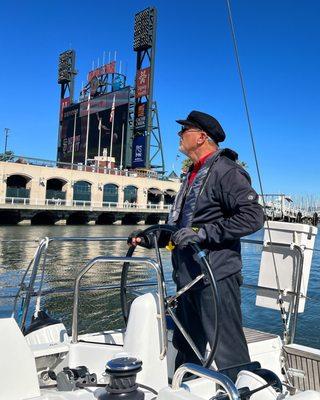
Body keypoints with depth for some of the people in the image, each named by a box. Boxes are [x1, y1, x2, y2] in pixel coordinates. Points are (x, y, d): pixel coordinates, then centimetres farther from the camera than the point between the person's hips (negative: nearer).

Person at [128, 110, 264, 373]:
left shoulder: (225, 171, -11)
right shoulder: (194, 175, 19)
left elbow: (253, 216, -22)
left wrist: (203, 232, -26)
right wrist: (150, 239, 15)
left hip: (216, 279, -9)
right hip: (188, 278, 10)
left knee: (229, 353, -2)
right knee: (187, 349, 21)